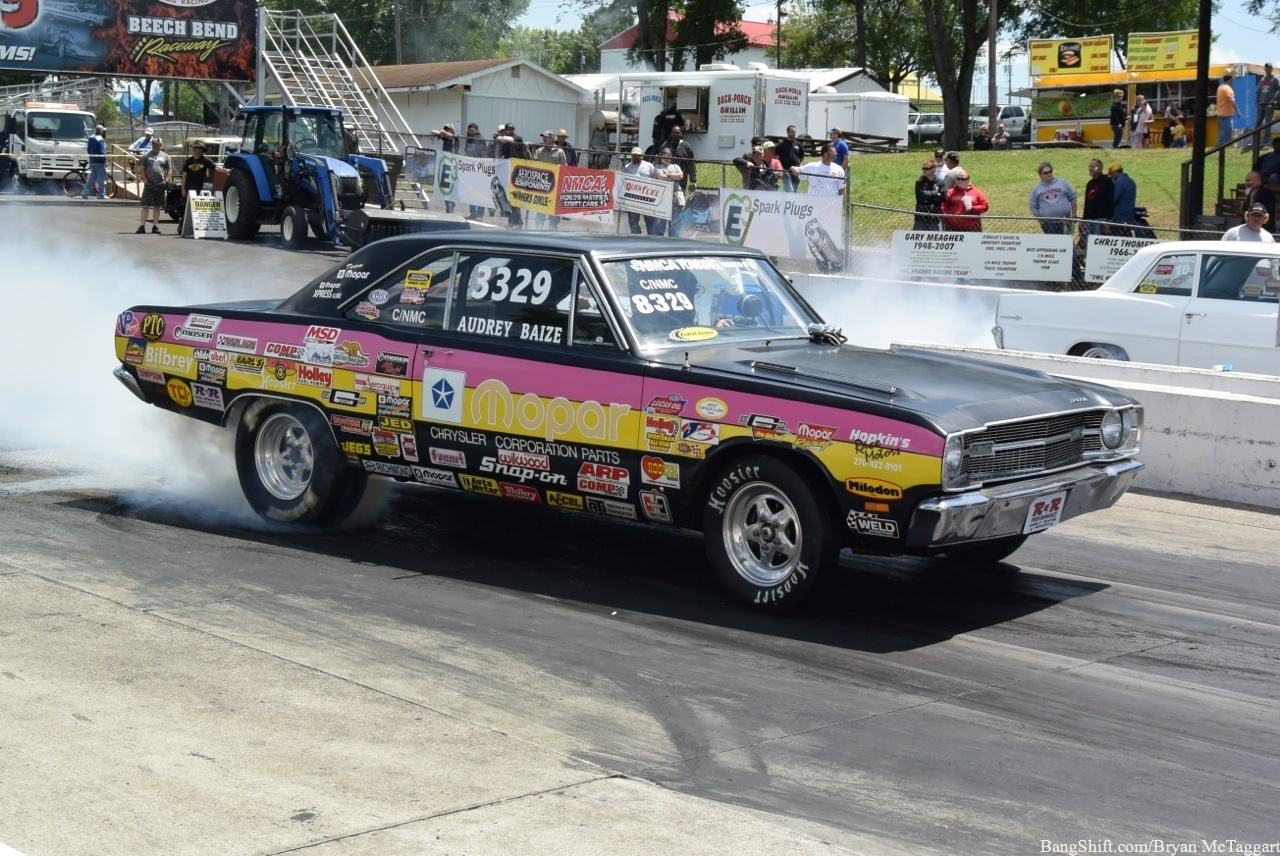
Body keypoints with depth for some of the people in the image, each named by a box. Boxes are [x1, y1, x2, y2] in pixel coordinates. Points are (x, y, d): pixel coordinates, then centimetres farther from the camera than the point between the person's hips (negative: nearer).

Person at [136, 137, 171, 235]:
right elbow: (141, 169, 3)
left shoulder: (165, 156, 8)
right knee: (145, 206, -5)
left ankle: (155, 227, 12)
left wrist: (166, 180, -5)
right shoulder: (146, 155, 5)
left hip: (160, 186, 1)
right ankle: (142, 226, -6)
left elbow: (170, 171, 8)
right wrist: (144, 180, -7)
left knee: (157, 207, 7)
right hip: (148, 185, -1)